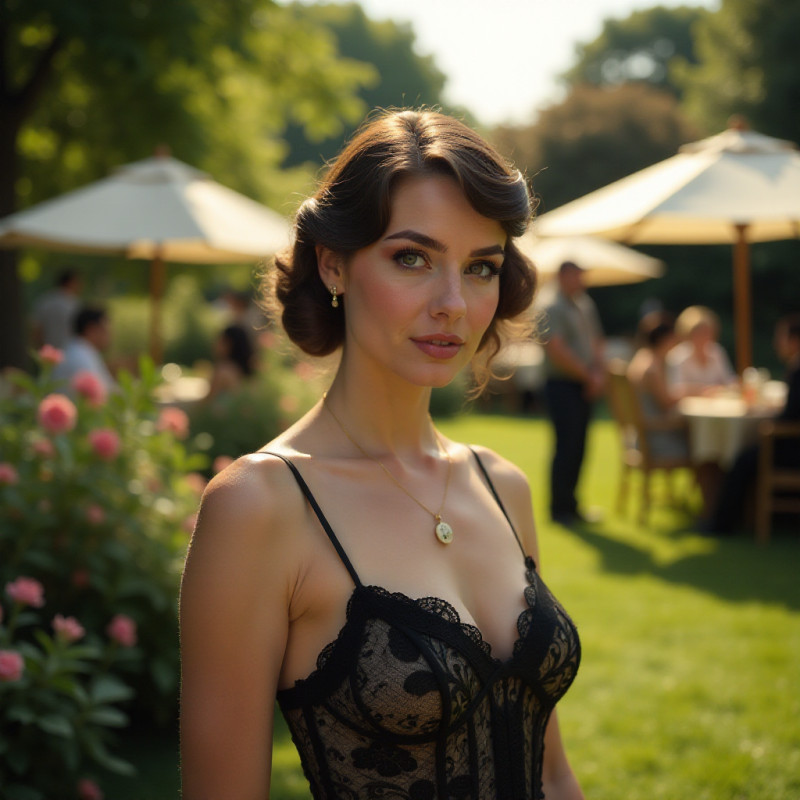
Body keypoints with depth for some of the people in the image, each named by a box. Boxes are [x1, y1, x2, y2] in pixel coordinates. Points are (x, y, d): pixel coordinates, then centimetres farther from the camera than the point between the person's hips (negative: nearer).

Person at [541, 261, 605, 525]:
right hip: (562, 384, -7)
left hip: (584, 386, 7)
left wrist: (598, 374, 0)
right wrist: (588, 374, -11)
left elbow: (596, 342, 18)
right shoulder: (554, 309, -8)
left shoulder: (587, 307, 17)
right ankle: (560, 508, -3)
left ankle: (569, 506, 15)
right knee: (567, 445, -9)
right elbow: (557, 349, -17)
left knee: (578, 447, 8)